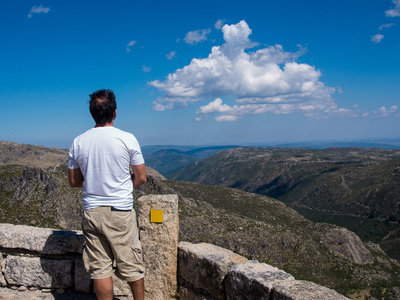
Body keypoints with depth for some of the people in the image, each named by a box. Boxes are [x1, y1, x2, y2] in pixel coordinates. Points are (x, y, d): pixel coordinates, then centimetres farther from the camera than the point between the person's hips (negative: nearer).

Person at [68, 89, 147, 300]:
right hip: (121, 211, -2)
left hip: (91, 212, 3)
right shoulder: (127, 139, -10)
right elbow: (141, 178, -3)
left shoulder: (78, 142, -1)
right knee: (132, 266, 12)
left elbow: (74, 182, 8)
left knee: (100, 268, 10)